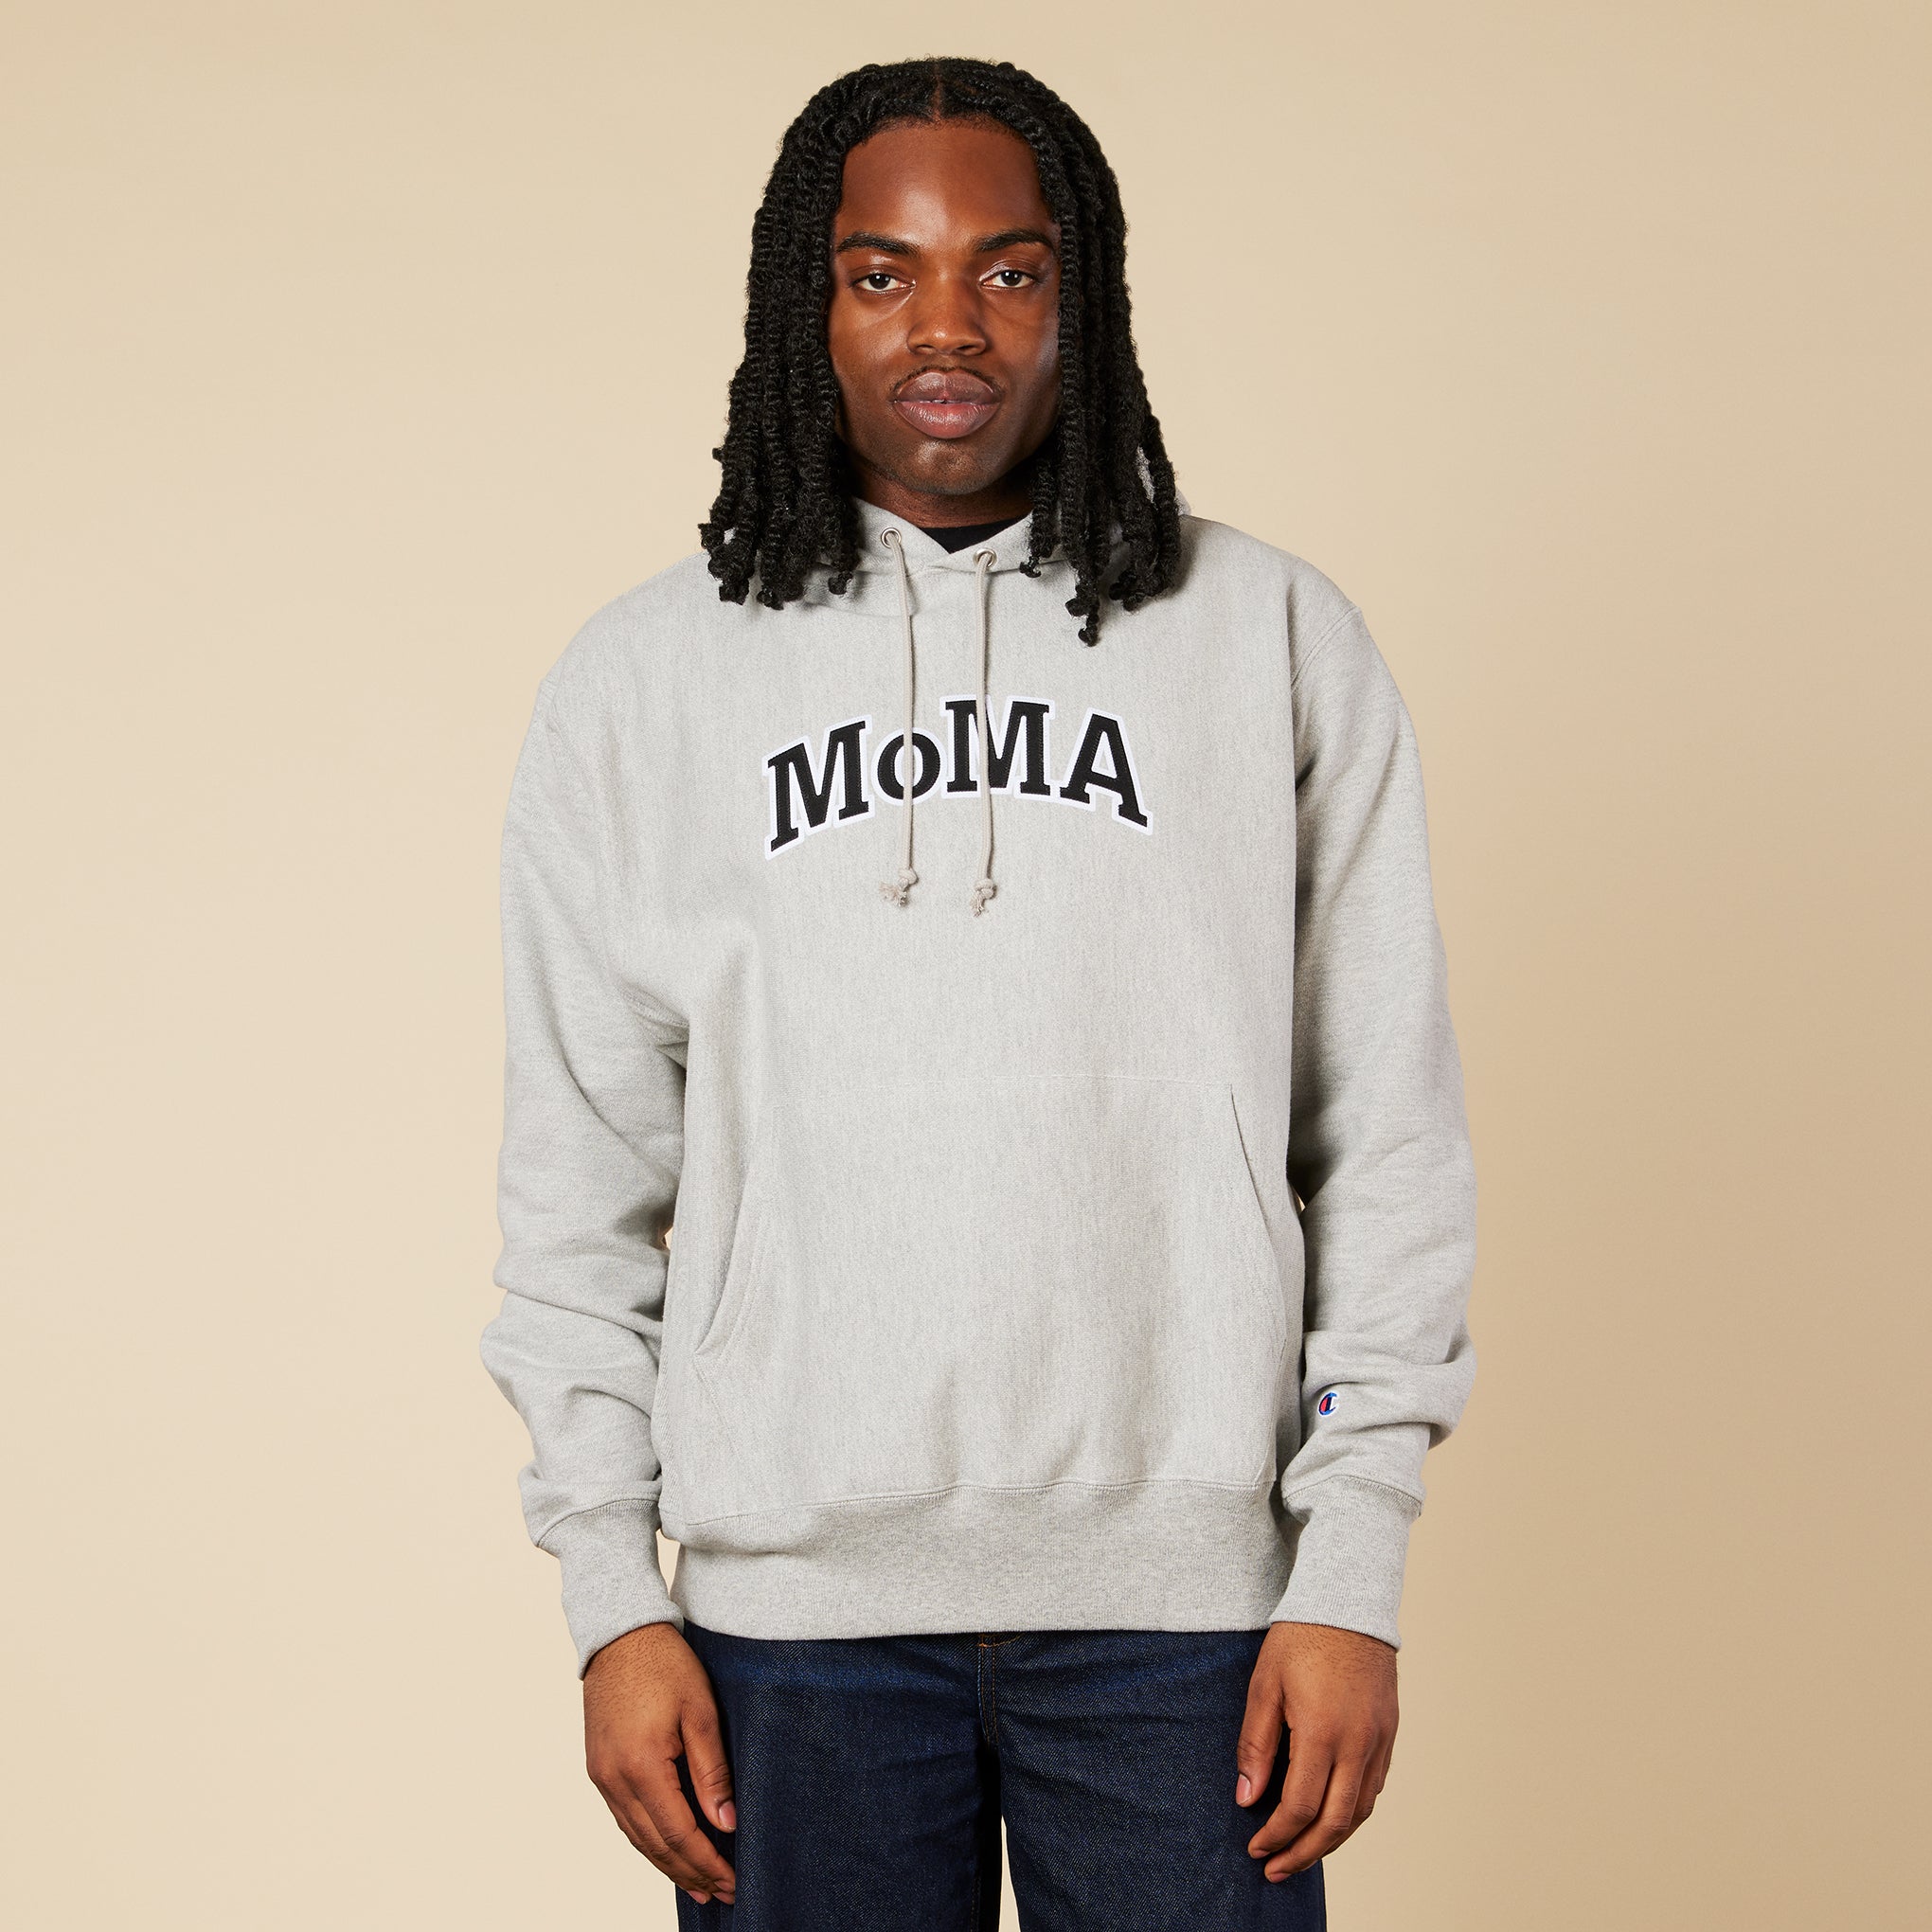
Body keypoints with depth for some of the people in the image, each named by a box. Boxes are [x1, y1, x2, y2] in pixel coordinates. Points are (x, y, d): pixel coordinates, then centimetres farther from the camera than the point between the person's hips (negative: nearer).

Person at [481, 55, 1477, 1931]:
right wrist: (612, 1592, 1)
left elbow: (1389, 1137, 3)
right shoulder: (639, 682, 5)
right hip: (793, 1601, 1)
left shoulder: (1278, 642, 3)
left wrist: (1355, 1572, -1)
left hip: (1182, 1590, 0)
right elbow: (578, 1185, 6)